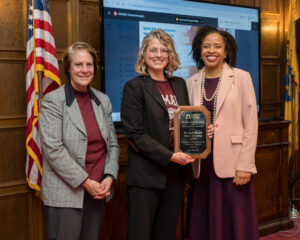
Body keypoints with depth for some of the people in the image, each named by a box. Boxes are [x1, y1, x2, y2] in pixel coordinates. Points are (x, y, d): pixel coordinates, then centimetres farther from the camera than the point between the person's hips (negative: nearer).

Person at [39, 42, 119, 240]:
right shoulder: (53, 101, -6)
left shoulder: (103, 101, 10)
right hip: (65, 193, -5)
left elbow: (113, 144, 12)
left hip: (98, 190, 5)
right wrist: (85, 182, -14)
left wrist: (109, 177, -3)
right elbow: (53, 149, -13)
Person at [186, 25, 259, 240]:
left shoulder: (241, 78, -1)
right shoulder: (193, 82, 9)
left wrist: (245, 165, -10)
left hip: (232, 165, -3)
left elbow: (250, 124, -4)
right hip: (202, 165, 3)